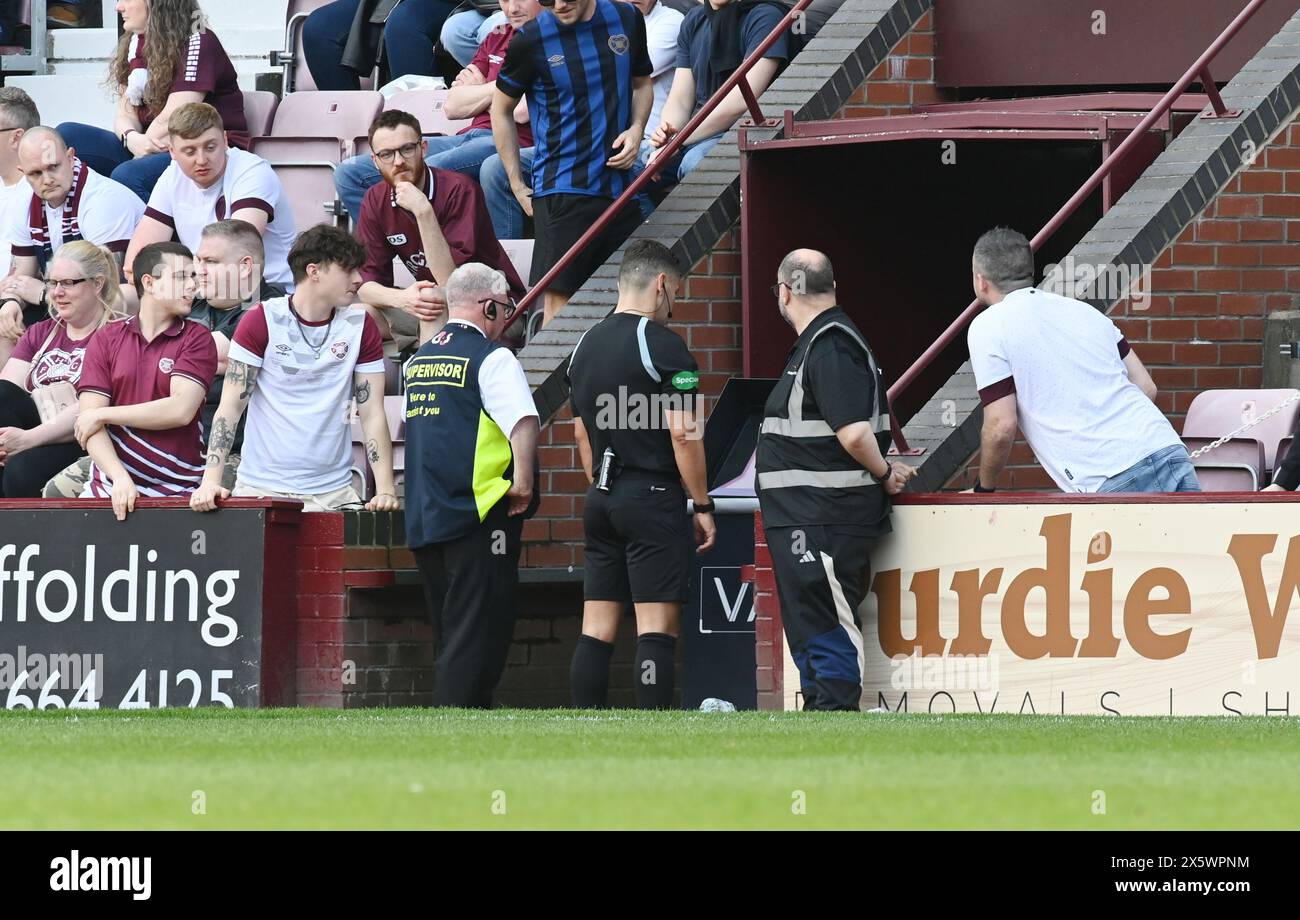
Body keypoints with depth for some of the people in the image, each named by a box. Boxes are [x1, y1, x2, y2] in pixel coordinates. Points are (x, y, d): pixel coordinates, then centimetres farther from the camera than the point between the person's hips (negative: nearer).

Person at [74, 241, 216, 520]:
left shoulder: (196, 339, 5)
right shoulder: (105, 339, 11)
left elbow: (181, 410, -8)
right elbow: (88, 419, 1)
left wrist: (102, 415, -2)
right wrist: (120, 477, -14)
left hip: (177, 493, -2)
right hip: (111, 486, 2)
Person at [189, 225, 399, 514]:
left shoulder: (360, 325, 6)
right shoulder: (262, 320, -2)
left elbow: (372, 414, 4)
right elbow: (230, 406, -4)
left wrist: (386, 491, -8)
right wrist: (211, 481, -15)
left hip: (333, 492, 2)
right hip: (260, 488, -2)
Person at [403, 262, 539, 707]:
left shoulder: (419, 359, 16)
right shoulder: (491, 357, -9)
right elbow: (524, 420, -23)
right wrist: (523, 482, -16)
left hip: (423, 517, 8)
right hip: (480, 513, -8)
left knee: (453, 633, 15)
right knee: (479, 633, -6)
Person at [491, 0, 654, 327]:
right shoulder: (531, 40, -4)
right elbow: (501, 110, 8)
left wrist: (636, 130, 2)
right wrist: (517, 186, 3)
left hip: (620, 186, 4)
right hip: (563, 189, -4)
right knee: (559, 302, -11)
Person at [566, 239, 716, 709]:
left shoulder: (586, 345, 13)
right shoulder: (661, 343, -11)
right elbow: (683, 433, -14)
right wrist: (703, 505, -7)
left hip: (600, 500, 7)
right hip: (653, 495, -7)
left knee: (597, 629, 6)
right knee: (657, 627, -8)